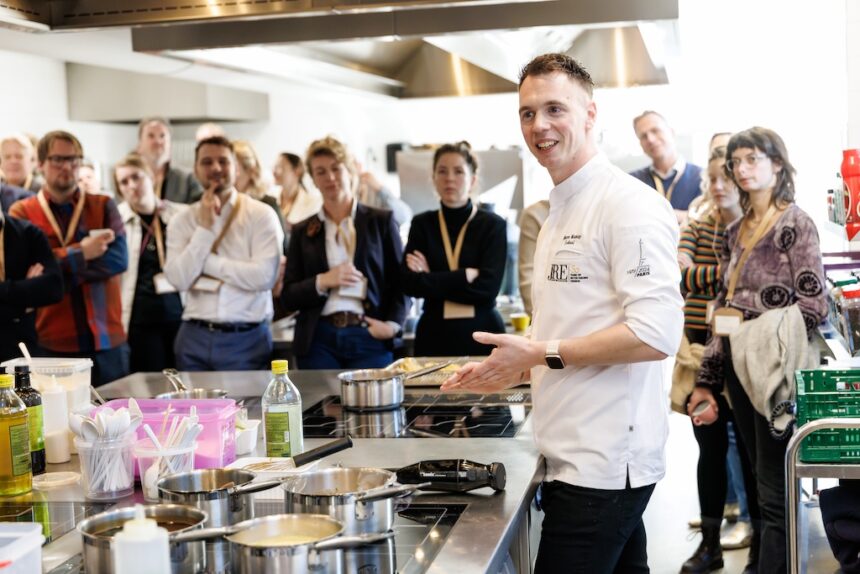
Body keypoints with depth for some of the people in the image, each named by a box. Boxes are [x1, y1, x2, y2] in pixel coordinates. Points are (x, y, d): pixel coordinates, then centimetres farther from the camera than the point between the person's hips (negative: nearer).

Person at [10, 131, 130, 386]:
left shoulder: (103, 206, 8)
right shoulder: (22, 212, 4)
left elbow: (119, 257, -8)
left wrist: (56, 268, -14)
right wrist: (81, 253, -14)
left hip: (107, 339, 2)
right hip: (52, 343, -1)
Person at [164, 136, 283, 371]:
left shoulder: (261, 215, -2)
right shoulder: (181, 221, 6)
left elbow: (264, 275, -14)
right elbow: (179, 279, -6)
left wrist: (207, 262, -7)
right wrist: (205, 226, -9)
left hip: (246, 338, -2)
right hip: (194, 337, 2)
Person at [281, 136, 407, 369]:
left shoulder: (381, 221, 7)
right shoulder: (303, 231, 11)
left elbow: (400, 280, 7)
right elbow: (288, 298, 9)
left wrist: (392, 323, -8)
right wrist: (322, 282, -9)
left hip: (369, 337, -1)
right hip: (319, 340, 1)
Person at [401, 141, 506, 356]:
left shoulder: (492, 225, 1)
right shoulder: (422, 224, 8)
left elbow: (487, 287, -12)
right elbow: (409, 283, -6)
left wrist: (431, 280, -9)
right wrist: (465, 276, -11)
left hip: (482, 335, -2)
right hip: (434, 336, 2)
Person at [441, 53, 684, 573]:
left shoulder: (630, 204, -13)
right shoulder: (560, 212, 18)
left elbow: (656, 334, -22)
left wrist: (542, 353, -16)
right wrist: (516, 372, 13)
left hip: (604, 465, -9)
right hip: (577, 458, 9)